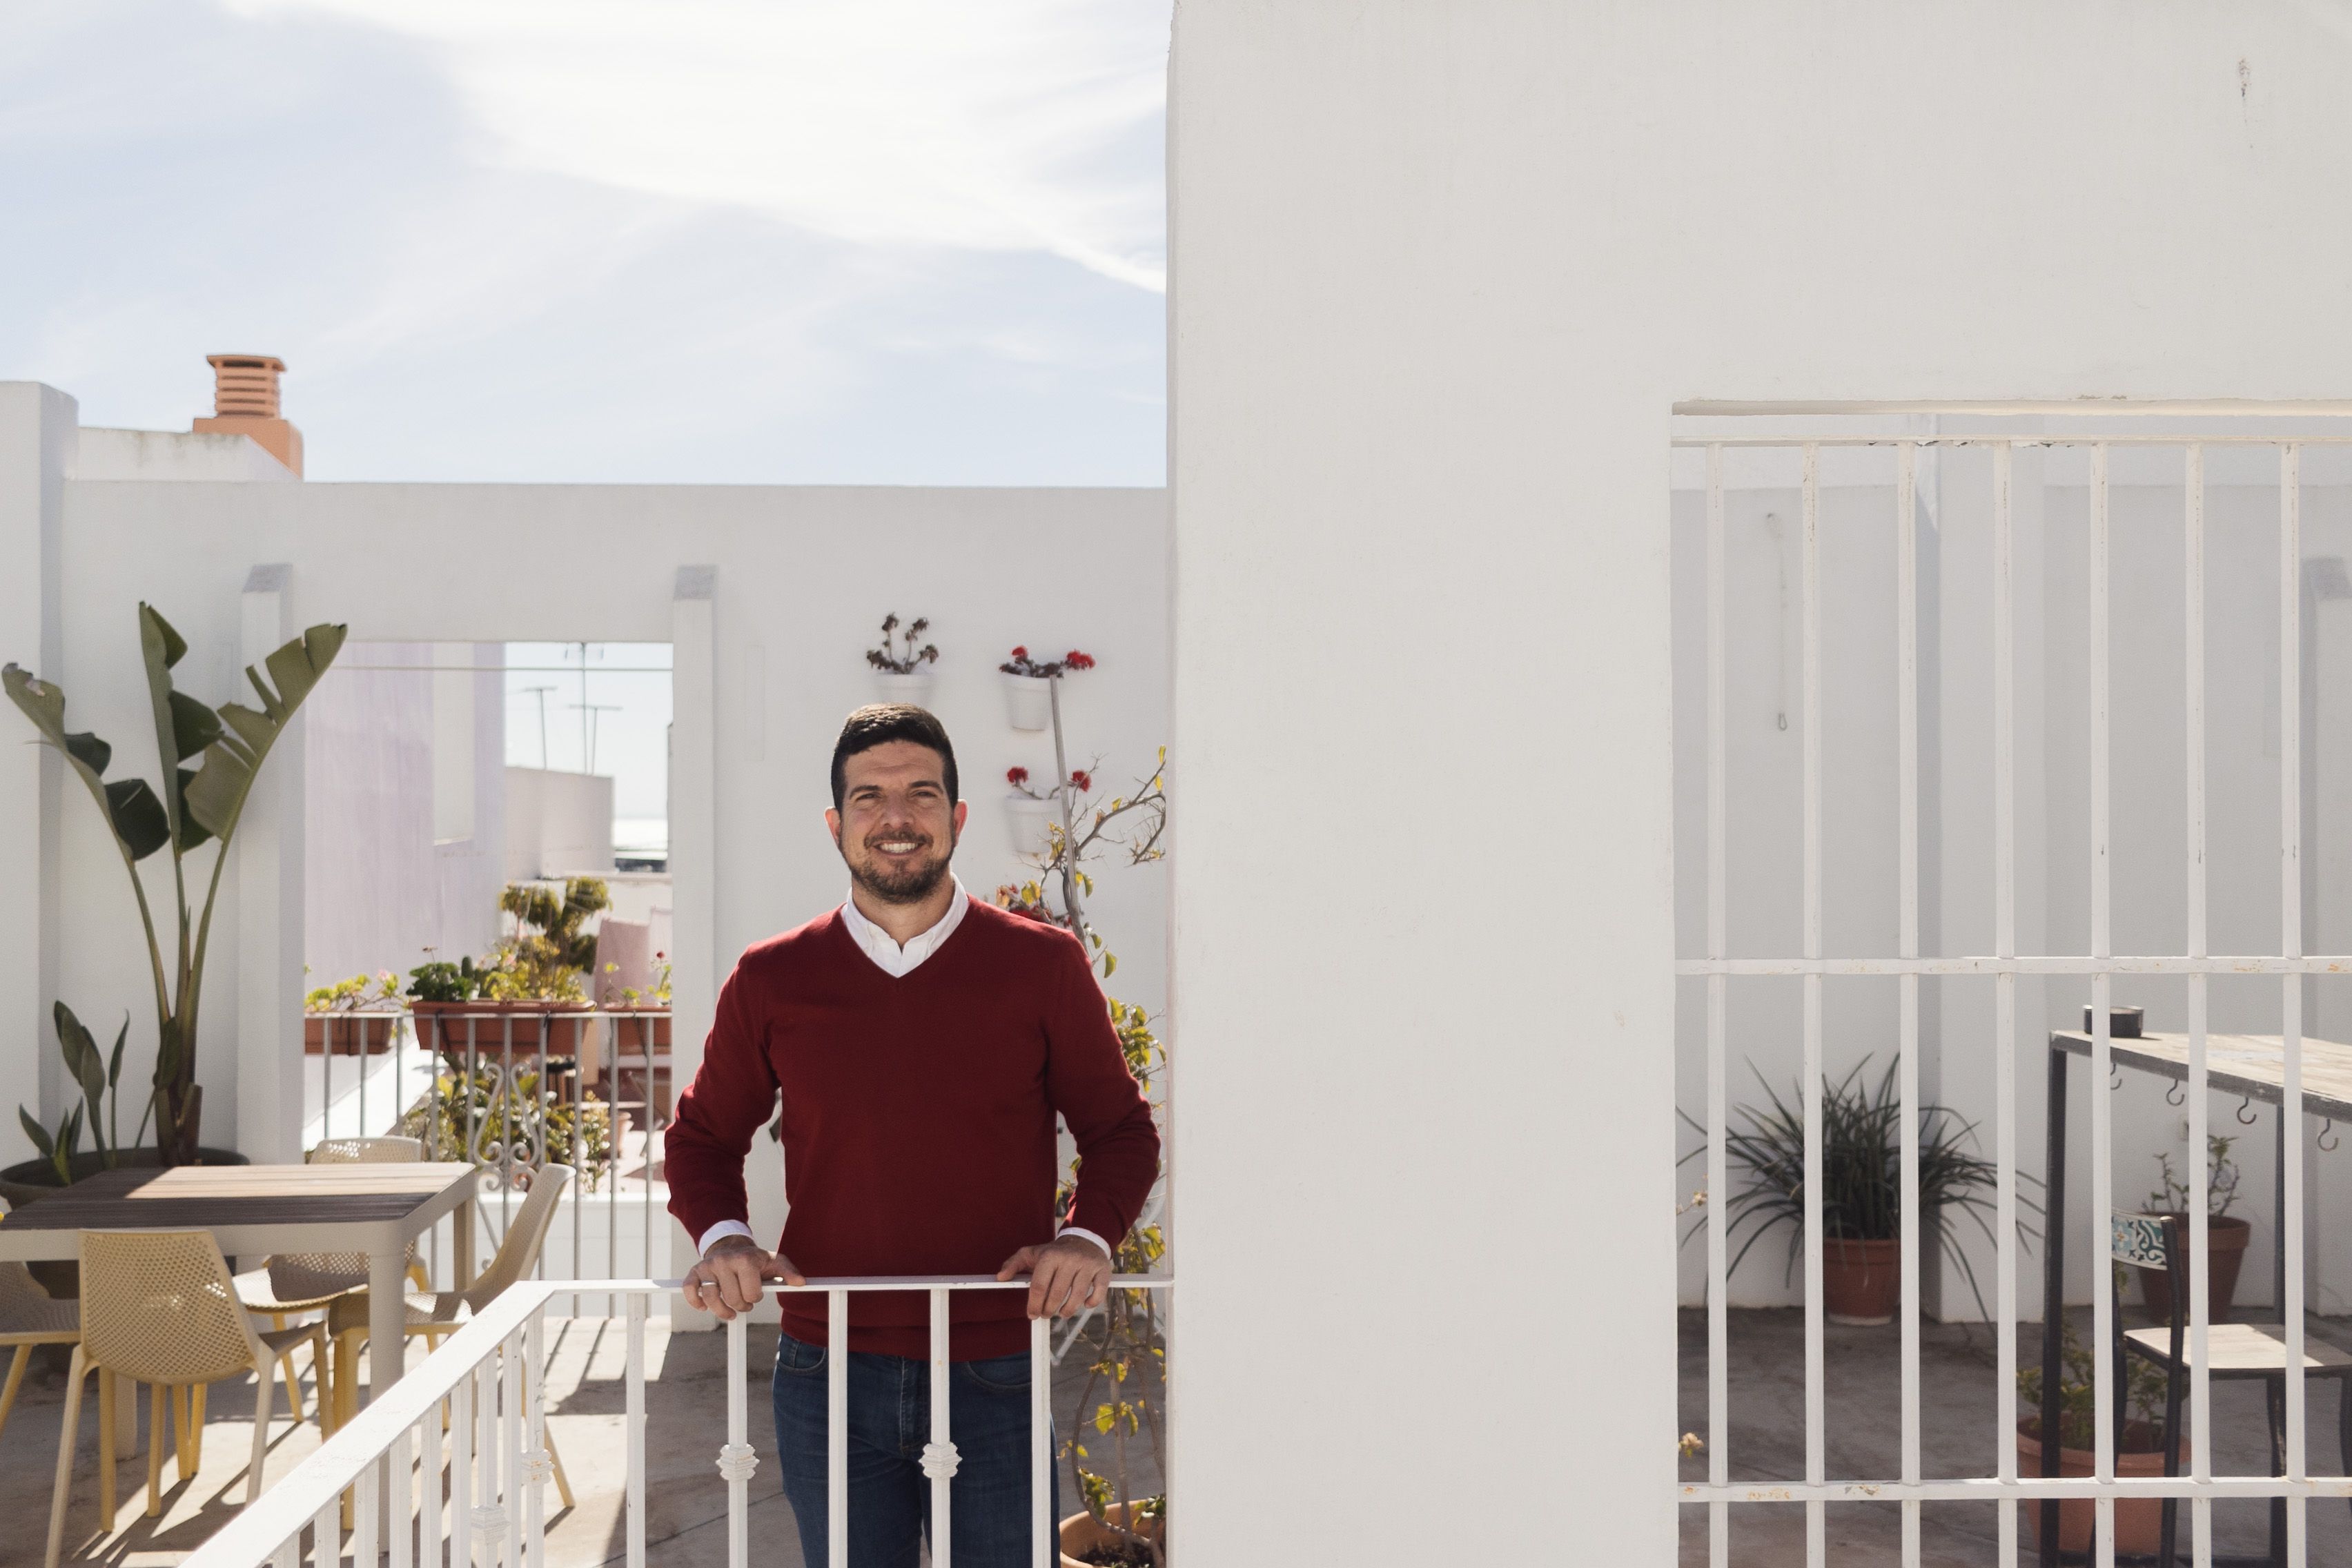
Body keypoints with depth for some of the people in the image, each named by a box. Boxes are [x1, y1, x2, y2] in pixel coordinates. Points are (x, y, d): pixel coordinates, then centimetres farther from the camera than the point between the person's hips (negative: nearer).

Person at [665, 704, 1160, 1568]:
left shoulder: (1043, 966, 0)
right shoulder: (772, 981, 3)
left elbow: (1120, 1129, 8)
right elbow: (705, 1134, 15)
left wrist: (1088, 1236, -10)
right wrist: (721, 1238, -4)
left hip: (996, 1376, -1)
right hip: (828, 1375, 1)